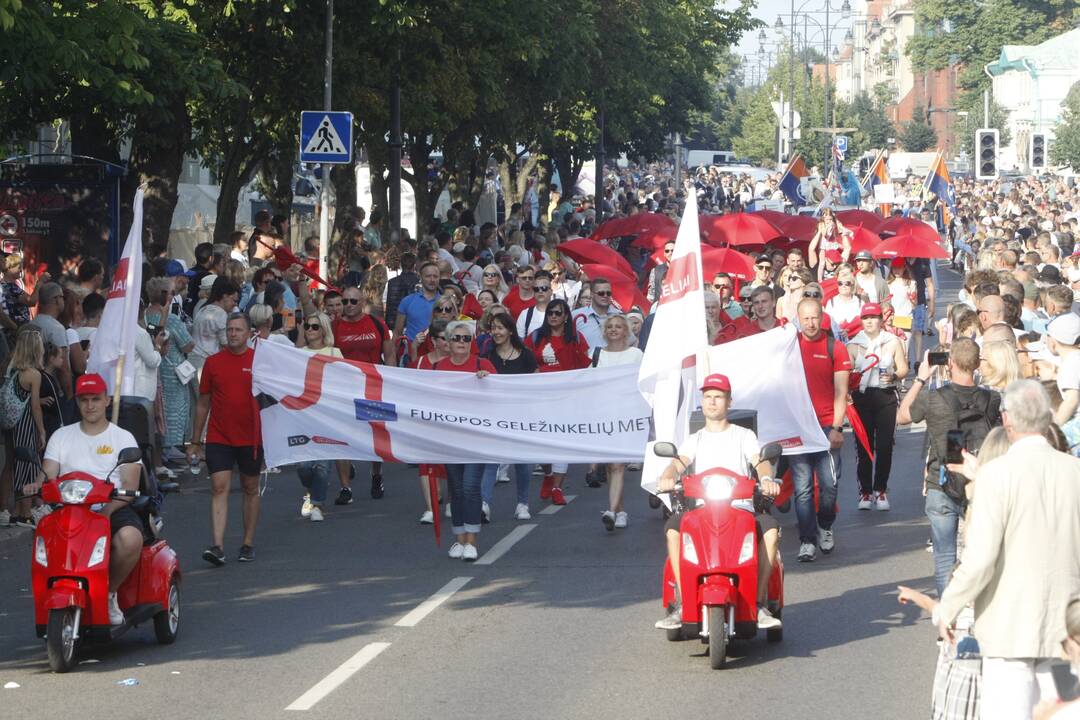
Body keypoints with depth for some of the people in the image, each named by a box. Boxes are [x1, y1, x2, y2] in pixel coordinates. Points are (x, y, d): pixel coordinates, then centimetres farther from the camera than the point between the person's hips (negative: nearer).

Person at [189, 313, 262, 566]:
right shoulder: (213, 362, 4)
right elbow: (203, 403, 10)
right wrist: (195, 440, 10)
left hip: (251, 437, 0)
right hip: (218, 438, 0)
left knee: (250, 489, 10)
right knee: (219, 488, -9)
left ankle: (248, 544, 20)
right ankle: (217, 547, -16)